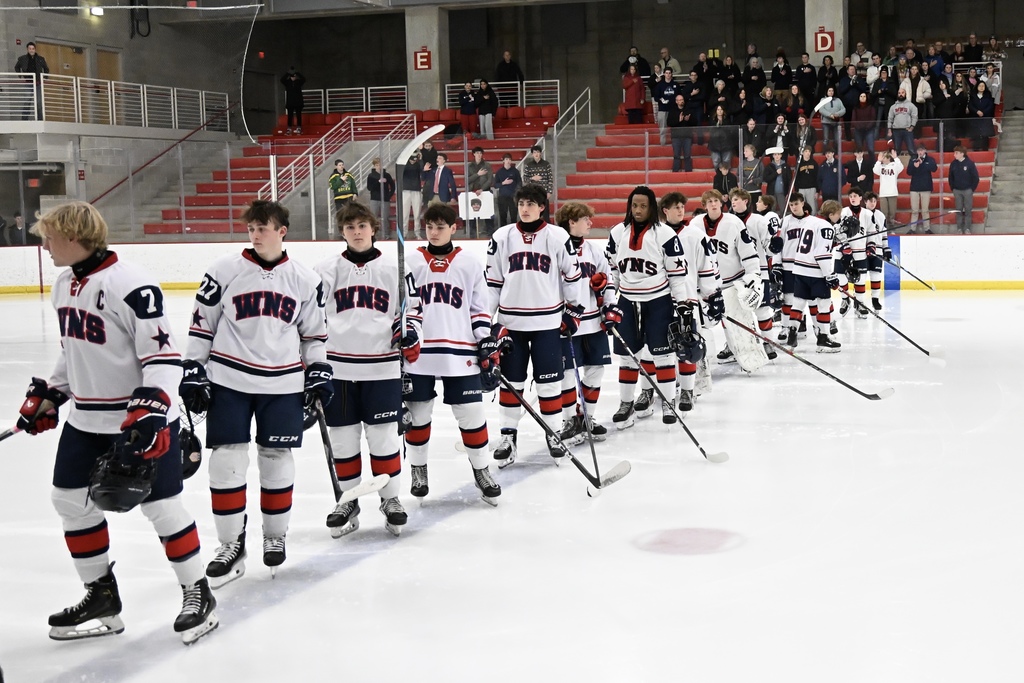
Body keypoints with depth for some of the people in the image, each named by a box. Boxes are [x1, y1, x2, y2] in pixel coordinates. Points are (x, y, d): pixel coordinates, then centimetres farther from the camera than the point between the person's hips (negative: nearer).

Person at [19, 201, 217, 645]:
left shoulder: (130, 285, -21)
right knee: (70, 500, 11)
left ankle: (198, 594, 13)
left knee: (161, 506, -3)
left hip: (141, 421, -9)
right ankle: (101, 597, 24)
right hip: (85, 421, 9)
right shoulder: (64, 284, 8)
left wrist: (150, 411, -29)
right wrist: (47, 396, 19)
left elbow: (163, 353, -22)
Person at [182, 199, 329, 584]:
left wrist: (318, 373, 6)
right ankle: (232, 545, 10)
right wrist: (193, 372, -2)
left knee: (277, 459, 7)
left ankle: (275, 535, 26)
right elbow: (201, 325, 2)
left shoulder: (304, 279, 3)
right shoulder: (224, 271, -2)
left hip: (282, 384, 1)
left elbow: (314, 332, 12)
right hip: (228, 381, -1)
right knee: (227, 461, -2)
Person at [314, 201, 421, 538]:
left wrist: (409, 332, -6)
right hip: (337, 367, 1)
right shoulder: (325, 270, 4)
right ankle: (348, 501, 20)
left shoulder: (394, 268, 4)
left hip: (382, 367, -1)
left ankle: (391, 499, 18)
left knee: (384, 435, 3)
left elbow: (411, 306, 12)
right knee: (343, 438, 7)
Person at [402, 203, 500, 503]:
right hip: (418, 354, 0)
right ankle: (418, 469, 25)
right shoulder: (411, 263, 5)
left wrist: (487, 346, 1)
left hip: (460, 355, 0)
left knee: (472, 413, 1)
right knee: (418, 414, 8)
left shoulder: (470, 265, 7)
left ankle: (481, 470, 16)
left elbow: (480, 309, 9)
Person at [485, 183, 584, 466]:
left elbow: (572, 274, 6)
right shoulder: (502, 237, 2)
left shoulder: (558, 237, -2)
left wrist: (574, 309, 7)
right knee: (510, 380, 7)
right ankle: (508, 436, 18)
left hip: (547, 321, -1)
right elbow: (492, 280, 6)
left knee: (549, 381, 4)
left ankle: (554, 433, 17)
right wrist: (486, 318, 4)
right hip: (511, 321, 1)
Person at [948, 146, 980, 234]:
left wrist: (972, 188, -5)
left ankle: (967, 229, 9)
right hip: (957, 191, 3)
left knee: (968, 210, 1)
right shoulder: (953, 164, -1)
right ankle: (959, 229, 11)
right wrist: (952, 188, 5)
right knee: (958, 210, 5)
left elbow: (976, 177, -5)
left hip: (968, 190, -3)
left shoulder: (970, 163, -10)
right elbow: (950, 177, 10)